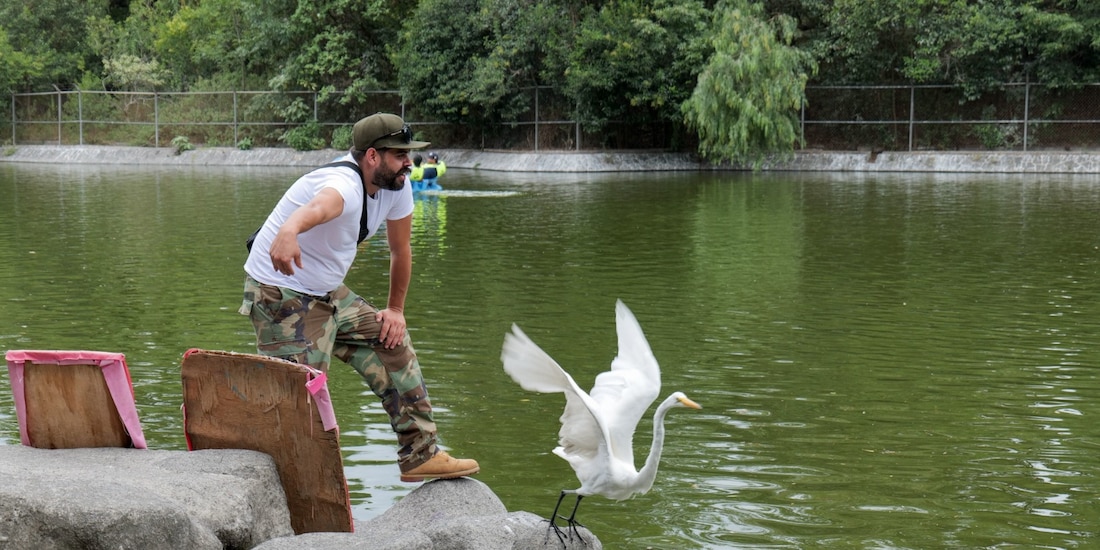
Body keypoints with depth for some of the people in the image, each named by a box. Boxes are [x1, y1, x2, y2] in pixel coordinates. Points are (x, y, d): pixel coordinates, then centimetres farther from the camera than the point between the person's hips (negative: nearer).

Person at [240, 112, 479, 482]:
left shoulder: (397, 186, -3)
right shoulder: (345, 185, -31)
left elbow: (400, 249, 12)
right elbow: (318, 206, -56)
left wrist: (395, 309, 18)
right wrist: (288, 231, -78)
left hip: (329, 295, 9)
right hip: (282, 296, -9)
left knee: (393, 344, 13)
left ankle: (420, 456, 23)